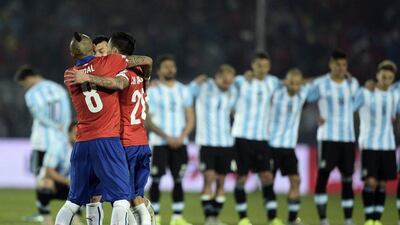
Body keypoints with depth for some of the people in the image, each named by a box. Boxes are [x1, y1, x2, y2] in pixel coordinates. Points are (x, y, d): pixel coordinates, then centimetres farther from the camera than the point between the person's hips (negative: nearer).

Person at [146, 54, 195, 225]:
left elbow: (190, 119, 9)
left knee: (178, 179, 2)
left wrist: (182, 137, -8)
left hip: (179, 142, 3)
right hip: (159, 142, -3)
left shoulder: (183, 91, 10)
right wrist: (167, 137, -13)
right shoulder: (152, 91, -1)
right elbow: (148, 121, -5)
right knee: (156, 179, -5)